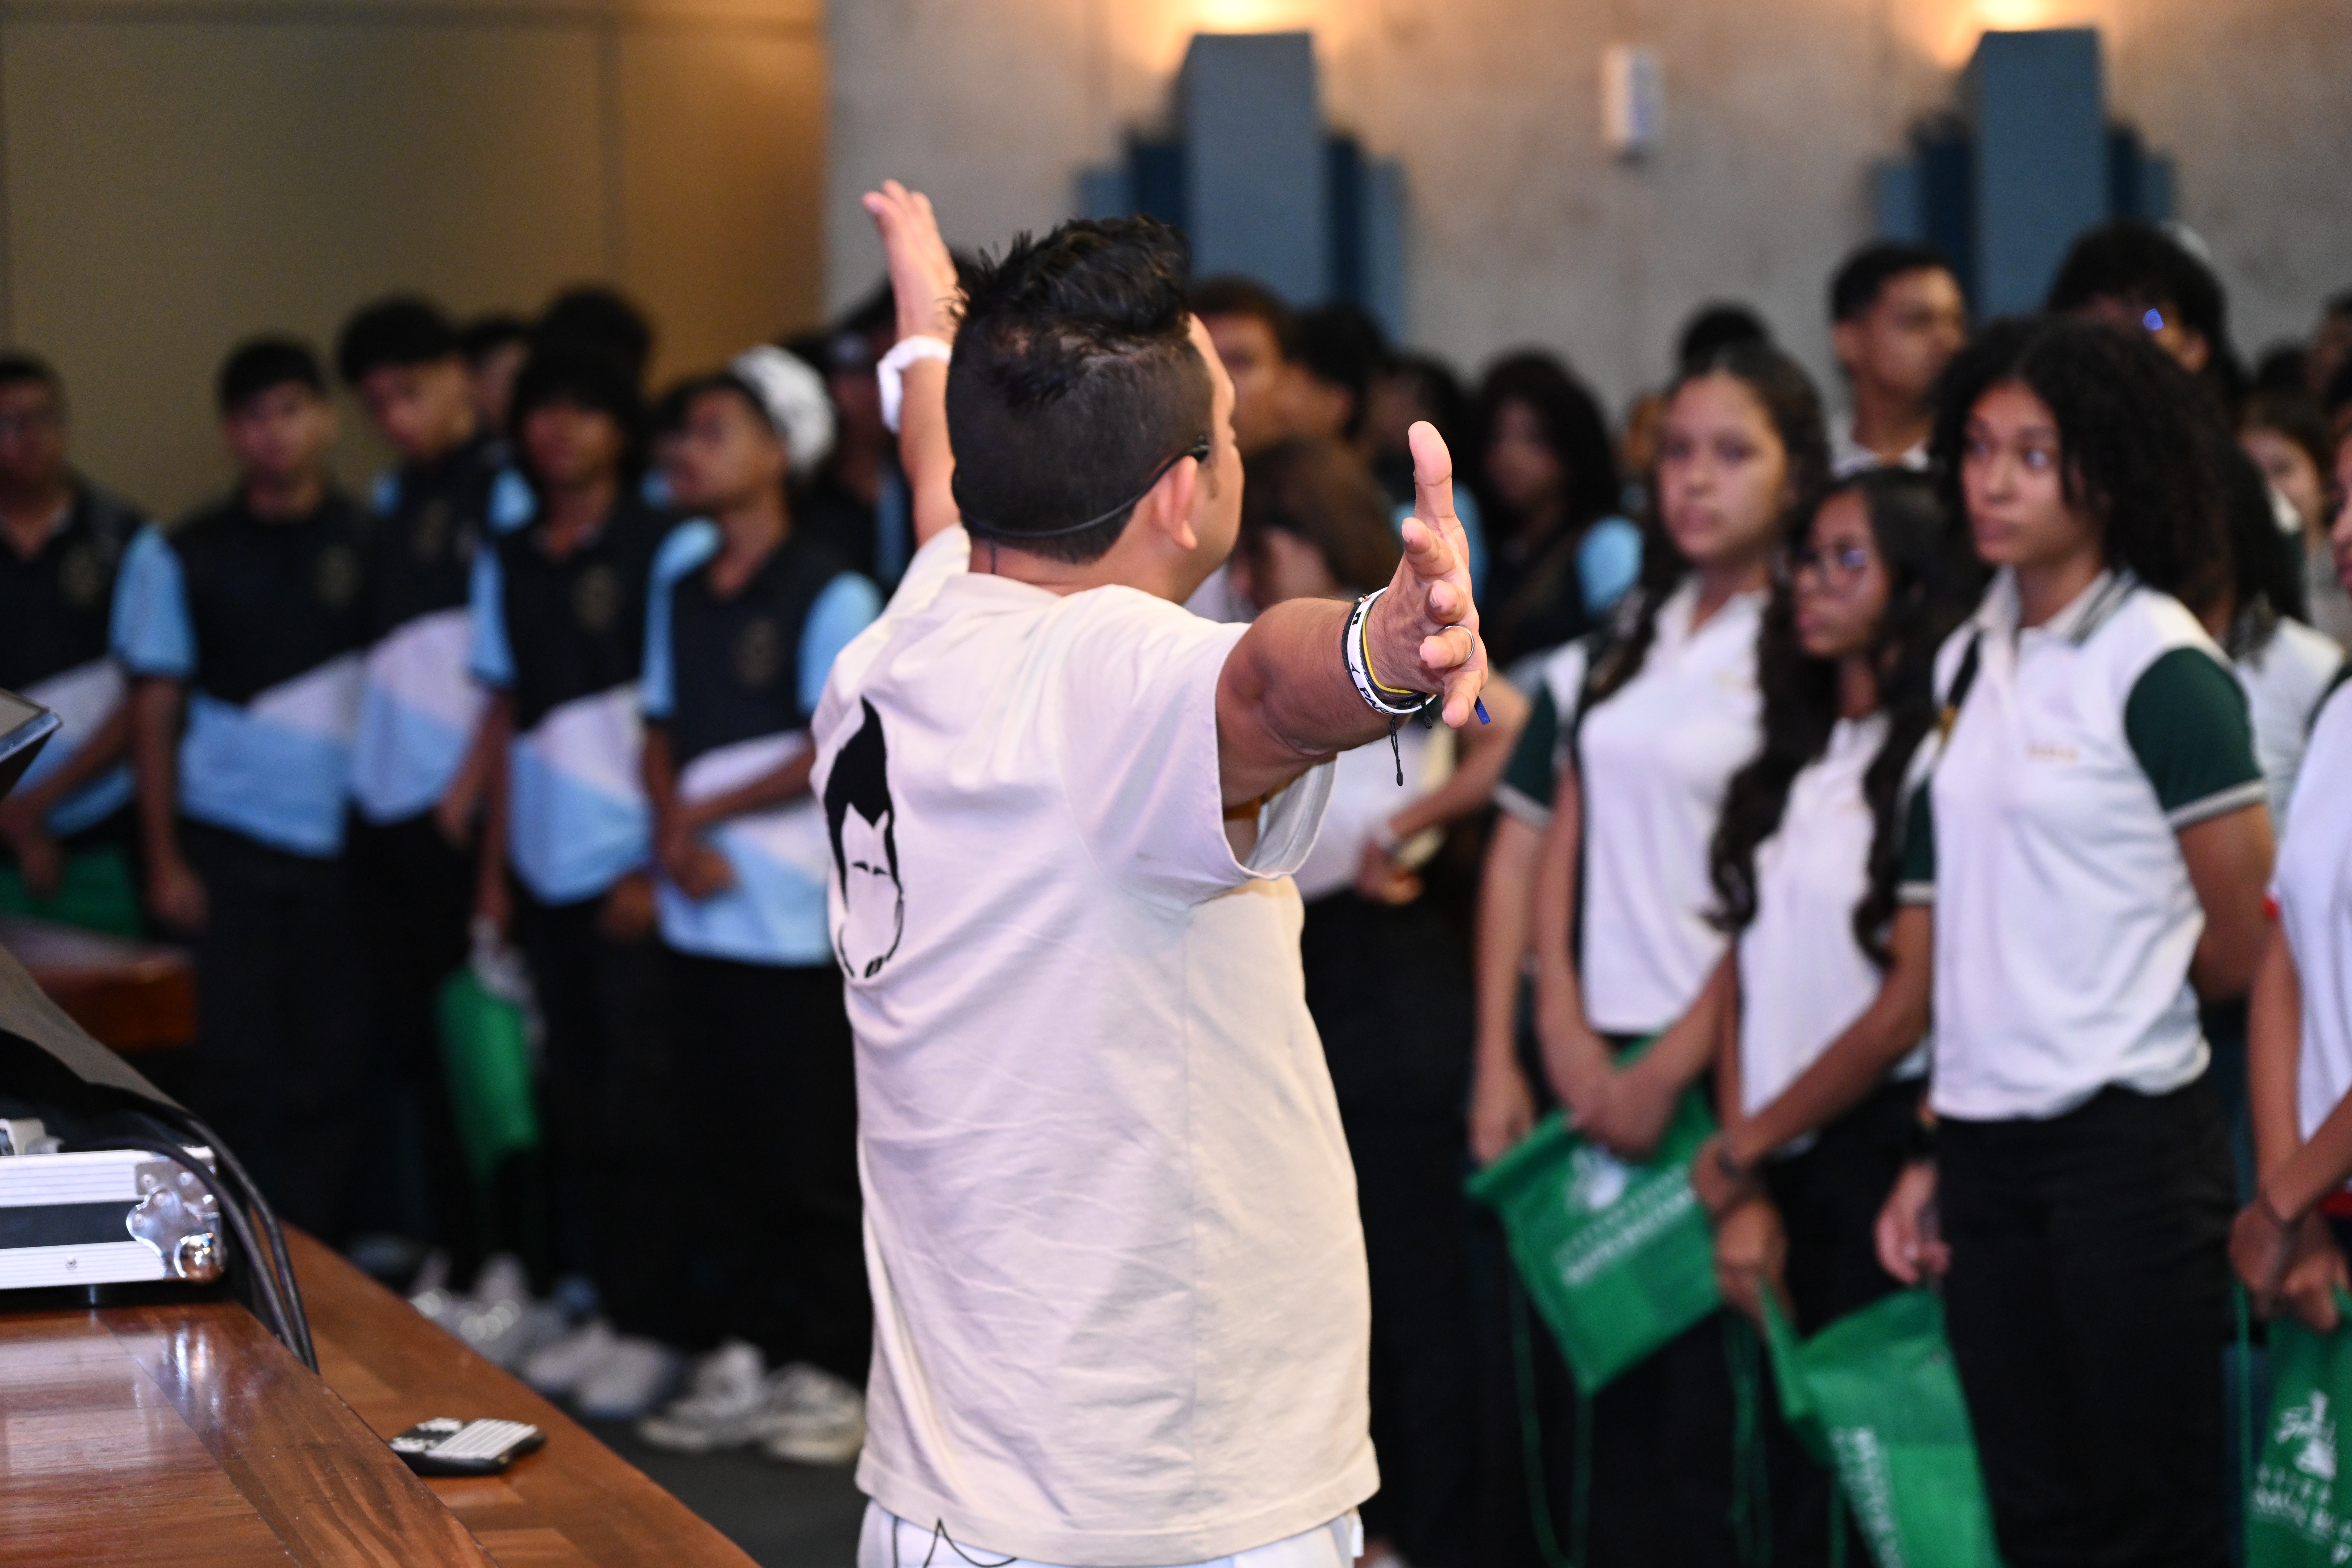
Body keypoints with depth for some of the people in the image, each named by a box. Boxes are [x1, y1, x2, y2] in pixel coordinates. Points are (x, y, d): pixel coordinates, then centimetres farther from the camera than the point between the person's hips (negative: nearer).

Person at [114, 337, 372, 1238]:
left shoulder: (374, 544, 3)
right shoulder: (181, 558, 4)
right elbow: (154, 713, 5)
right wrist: (164, 860, 0)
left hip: (347, 846, 0)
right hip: (229, 850, 0)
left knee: (334, 1071, 2)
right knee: (240, 1070, -1)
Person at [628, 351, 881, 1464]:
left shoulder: (830, 596, -8)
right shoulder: (678, 583, 13)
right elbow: (663, 731, 14)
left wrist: (710, 813, -8)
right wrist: (674, 834, -4)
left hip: (796, 921, -6)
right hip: (697, 914, 6)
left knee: (807, 1156, -1)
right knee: (723, 1152, 10)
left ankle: (822, 1371, 6)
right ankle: (736, 1359, 18)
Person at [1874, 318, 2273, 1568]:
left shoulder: (2158, 668, -10)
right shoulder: (1971, 661, 11)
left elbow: (2242, 941, -8)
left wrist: (2113, 1025, 8)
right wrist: (1934, 1155, 8)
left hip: (2126, 1137, -7)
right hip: (1985, 1143, 7)